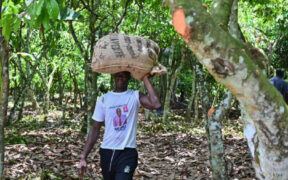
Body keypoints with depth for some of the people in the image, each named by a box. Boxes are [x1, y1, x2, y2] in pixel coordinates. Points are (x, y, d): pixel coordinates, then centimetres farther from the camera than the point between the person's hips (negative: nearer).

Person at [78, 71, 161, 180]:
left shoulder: (135, 96, -1)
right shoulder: (104, 99, 5)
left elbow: (156, 105, -21)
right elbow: (95, 130, 7)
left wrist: (145, 79, -13)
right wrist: (83, 157, 2)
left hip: (127, 152, -3)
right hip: (107, 152, 3)